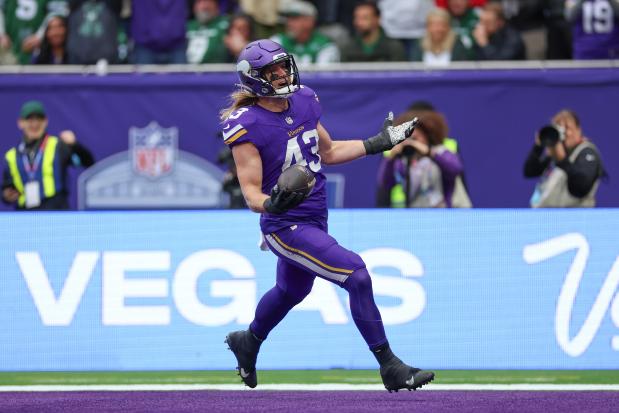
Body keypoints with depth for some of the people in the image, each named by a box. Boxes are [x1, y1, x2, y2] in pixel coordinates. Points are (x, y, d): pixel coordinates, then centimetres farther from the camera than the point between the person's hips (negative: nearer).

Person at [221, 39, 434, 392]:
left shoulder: (303, 100, 0)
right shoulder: (247, 125, -21)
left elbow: (328, 152, 15)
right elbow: (251, 192, -22)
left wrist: (379, 143, 12)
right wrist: (272, 203, -44)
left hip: (314, 218, 9)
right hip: (286, 227, -9)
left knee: (292, 290, 30)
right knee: (357, 275, -19)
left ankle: (248, 342, 58)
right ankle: (391, 368, -9)